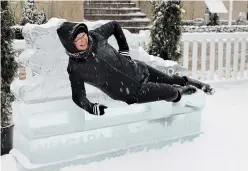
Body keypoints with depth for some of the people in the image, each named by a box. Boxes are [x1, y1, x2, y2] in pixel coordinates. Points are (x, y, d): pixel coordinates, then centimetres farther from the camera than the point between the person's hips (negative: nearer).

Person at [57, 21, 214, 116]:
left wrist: (124, 49, 3)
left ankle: (187, 81, 50)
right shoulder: (75, 68, -20)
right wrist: (91, 107, -31)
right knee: (170, 93, -4)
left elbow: (114, 25, 8)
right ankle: (179, 92, 31)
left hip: (137, 69, 4)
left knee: (170, 80, 18)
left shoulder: (95, 36, -10)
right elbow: (78, 96, -13)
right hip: (131, 93, -4)